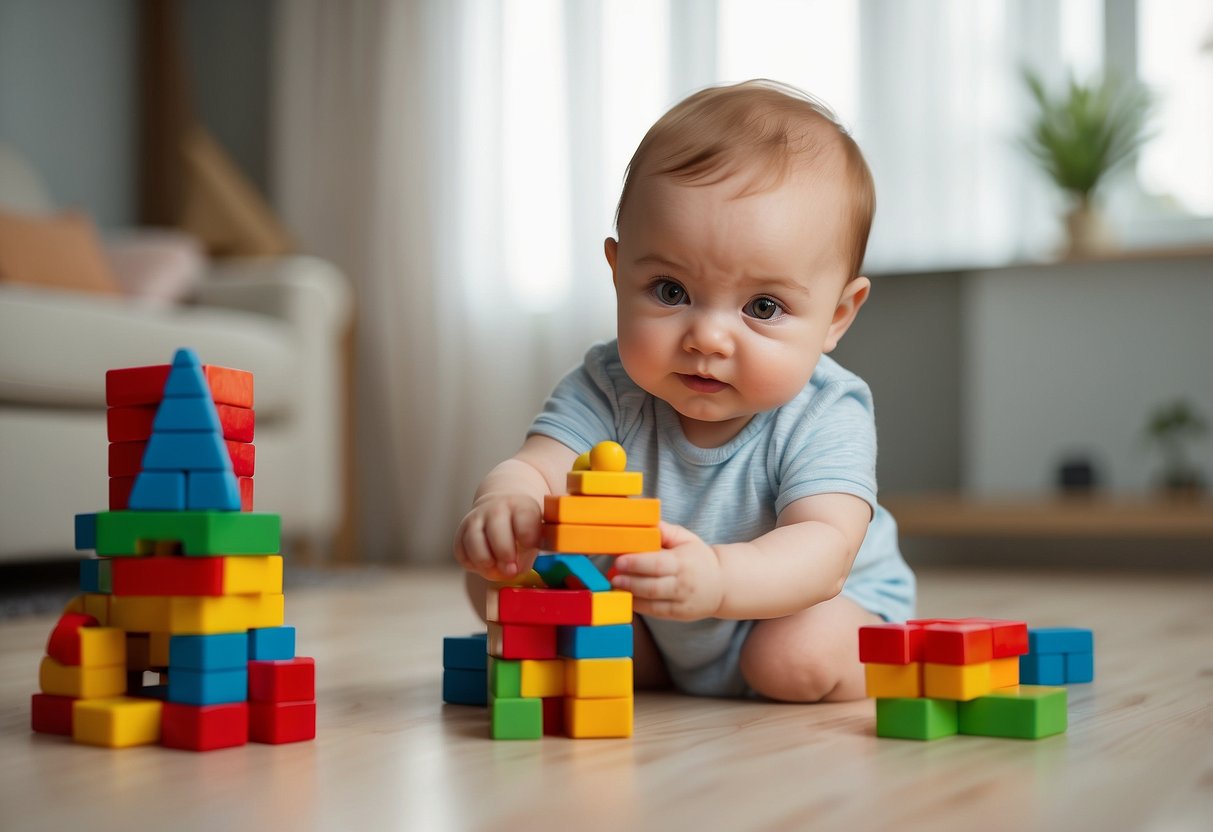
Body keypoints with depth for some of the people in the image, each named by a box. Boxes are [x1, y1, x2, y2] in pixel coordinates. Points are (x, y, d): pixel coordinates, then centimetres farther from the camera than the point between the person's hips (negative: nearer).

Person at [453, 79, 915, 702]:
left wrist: (717, 580, -62)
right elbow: (537, 469, -28)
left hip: (815, 606, -1)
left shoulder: (825, 418, -28)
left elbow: (824, 552, -40)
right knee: (492, 577, -10)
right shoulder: (607, 391, -19)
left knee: (800, 656, -33)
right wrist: (507, 503, -56)